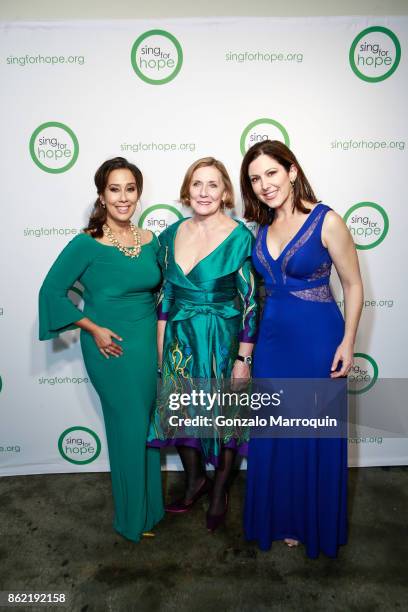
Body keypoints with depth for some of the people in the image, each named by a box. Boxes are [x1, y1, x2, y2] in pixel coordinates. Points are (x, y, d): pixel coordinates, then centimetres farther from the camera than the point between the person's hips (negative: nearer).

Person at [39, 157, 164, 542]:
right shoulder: (87, 244, -13)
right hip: (111, 349, -5)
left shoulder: (150, 240, 2)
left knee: (147, 424, 16)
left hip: (149, 345, 5)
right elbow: (52, 291, -10)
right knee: (130, 427, 6)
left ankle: (151, 502, 39)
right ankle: (135, 517, 30)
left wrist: (161, 334, 7)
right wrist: (93, 329, -14)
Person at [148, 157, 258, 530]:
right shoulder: (173, 234, 3)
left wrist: (244, 358, -12)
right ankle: (195, 480, 42)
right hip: (179, 341, 5)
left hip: (223, 343, -4)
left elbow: (250, 301, -11)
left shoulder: (239, 237, -12)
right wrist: (160, 344, 7)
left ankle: (219, 492, 37)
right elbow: (166, 292, 9)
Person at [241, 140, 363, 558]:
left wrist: (347, 343, -11)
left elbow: (353, 285, -7)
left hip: (317, 339, -5)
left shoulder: (326, 222, -12)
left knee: (315, 433, 9)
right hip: (272, 339, 5)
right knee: (273, 433, 15)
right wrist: (249, 343, 12)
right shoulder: (263, 228, 5)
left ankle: (314, 524, 34)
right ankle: (279, 518, 37)